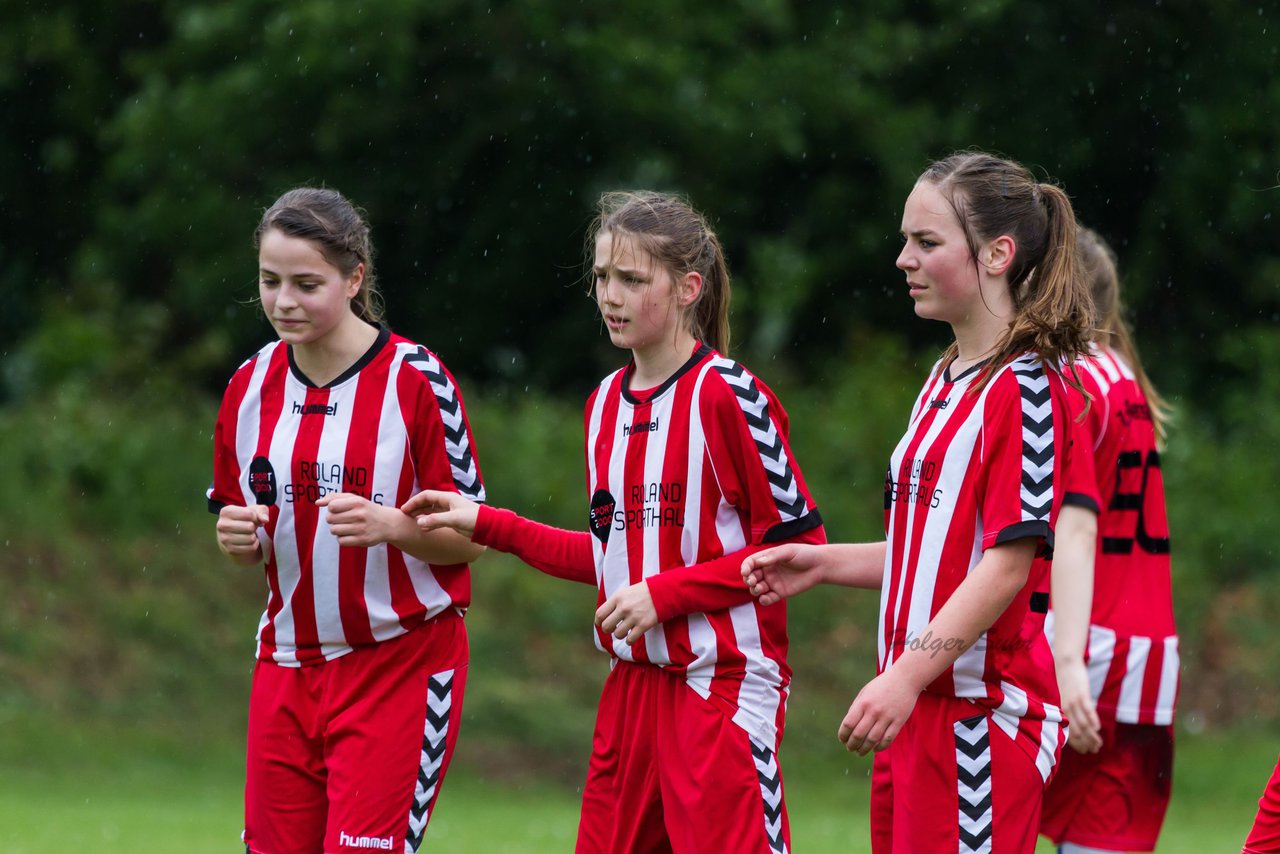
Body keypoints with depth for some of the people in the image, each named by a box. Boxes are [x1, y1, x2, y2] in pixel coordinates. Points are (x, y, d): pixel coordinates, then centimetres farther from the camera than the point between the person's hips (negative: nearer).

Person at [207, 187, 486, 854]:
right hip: (287, 667, 5)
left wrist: (391, 525, -25)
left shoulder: (414, 380, -10)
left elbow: (471, 537, -6)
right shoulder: (251, 386, 5)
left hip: (401, 666, -5)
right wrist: (237, 537, -7)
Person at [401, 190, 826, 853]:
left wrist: (665, 594, -15)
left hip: (724, 683, -7)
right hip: (633, 685, 7)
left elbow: (799, 542, -11)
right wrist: (487, 526, 15)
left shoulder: (728, 395, -10)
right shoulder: (606, 402, 12)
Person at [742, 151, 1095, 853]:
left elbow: (1009, 560, -17)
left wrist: (905, 676, -22)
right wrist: (824, 563, 13)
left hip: (982, 712, -9)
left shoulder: (1025, 387, -11)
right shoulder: (942, 382, 18)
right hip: (914, 704, 9)